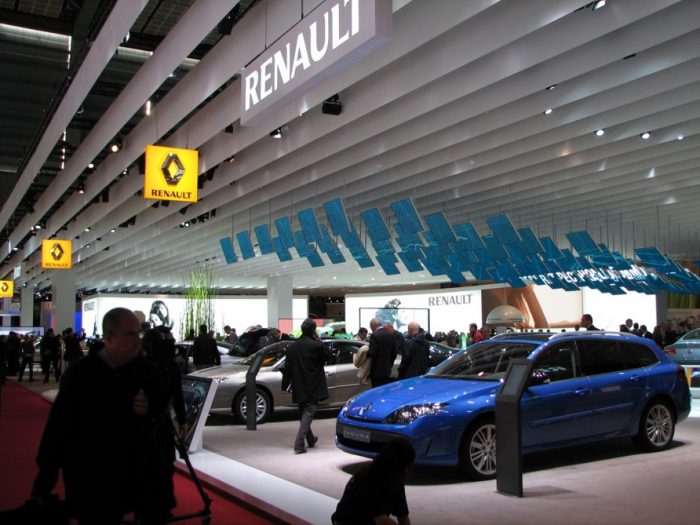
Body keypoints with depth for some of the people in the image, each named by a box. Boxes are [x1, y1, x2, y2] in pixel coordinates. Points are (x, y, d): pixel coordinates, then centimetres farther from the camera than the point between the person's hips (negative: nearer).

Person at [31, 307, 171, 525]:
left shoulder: (145, 369, -3)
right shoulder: (80, 374, -14)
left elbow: (161, 403, 13)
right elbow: (58, 427, -13)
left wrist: (151, 407, -12)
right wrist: (42, 487, -13)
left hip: (139, 472, 4)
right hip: (92, 482, -4)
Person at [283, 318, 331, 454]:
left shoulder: (292, 347, 1)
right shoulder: (316, 346, -14)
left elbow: (287, 368, 4)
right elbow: (328, 356, 2)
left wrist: (285, 384, 11)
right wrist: (318, 340, 1)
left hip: (299, 388, 6)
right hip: (312, 388, -5)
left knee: (303, 414, 20)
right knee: (308, 414, -2)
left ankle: (310, 439, 37)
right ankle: (299, 445, -11)